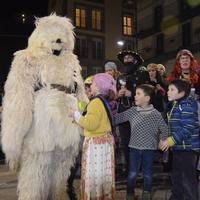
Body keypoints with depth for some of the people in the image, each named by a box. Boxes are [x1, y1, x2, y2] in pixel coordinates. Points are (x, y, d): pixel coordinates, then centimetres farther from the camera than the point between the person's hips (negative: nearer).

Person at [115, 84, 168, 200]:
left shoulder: (156, 114, -8)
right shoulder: (132, 111, -3)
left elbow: (164, 129, 0)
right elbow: (118, 118, 0)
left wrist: (162, 141, 0)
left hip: (149, 148, -1)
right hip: (134, 147, 1)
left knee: (148, 173, 12)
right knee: (132, 173, 4)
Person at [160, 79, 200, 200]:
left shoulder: (187, 105, -15)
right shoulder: (176, 105, 14)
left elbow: (187, 128, -23)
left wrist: (170, 141, -22)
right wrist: (169, 141, 17)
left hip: (187, 147, -10)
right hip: (179, 147, 10)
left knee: (188, 179, -3)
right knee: (177, 176, 19)